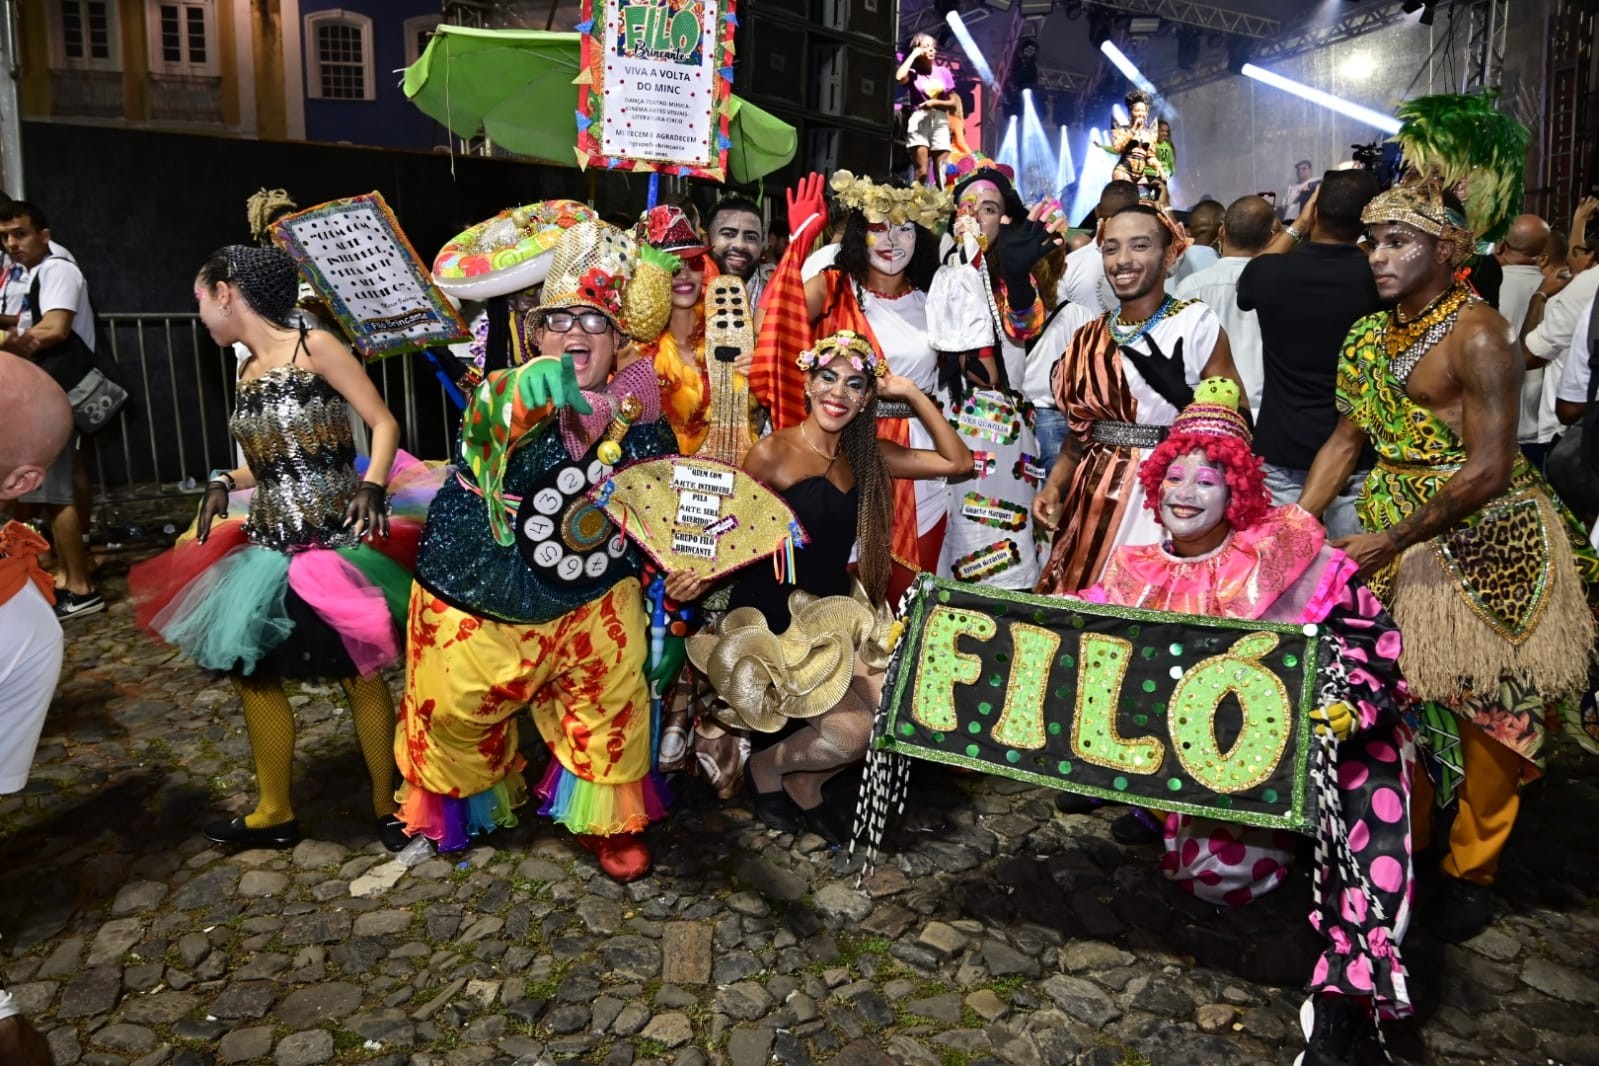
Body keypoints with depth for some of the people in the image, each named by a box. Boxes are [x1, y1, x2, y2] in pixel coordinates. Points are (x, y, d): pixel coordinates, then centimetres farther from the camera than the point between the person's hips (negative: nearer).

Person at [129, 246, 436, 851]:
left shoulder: (313, 347, -8)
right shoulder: (248, 371, 13)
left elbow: (384, 424, -10)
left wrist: (372, 488, -24)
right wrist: (224, 484, 4)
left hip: (336, 542, -8)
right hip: (270, 546, 8)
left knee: (359, 674, 0)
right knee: (253, 675, 12)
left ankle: (387, 807, 19)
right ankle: (274, 815, 28)